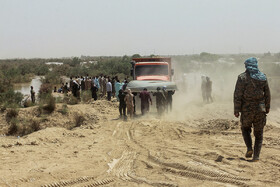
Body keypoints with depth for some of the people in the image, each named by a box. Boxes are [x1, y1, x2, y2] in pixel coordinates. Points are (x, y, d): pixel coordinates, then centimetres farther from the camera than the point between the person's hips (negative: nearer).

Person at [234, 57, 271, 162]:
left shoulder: (242, 77, -7)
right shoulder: (263, 77, 3)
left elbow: (238, 95, -10)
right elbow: (267, 94, 8)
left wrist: (236, 110, -6)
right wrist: (267, 108, 17)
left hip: (247, 109, -2)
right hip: (260, 109, 2)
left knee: (245, 128, 21)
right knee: (259, 133, 10)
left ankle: (249, 148, 2)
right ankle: (256, 156, 3)